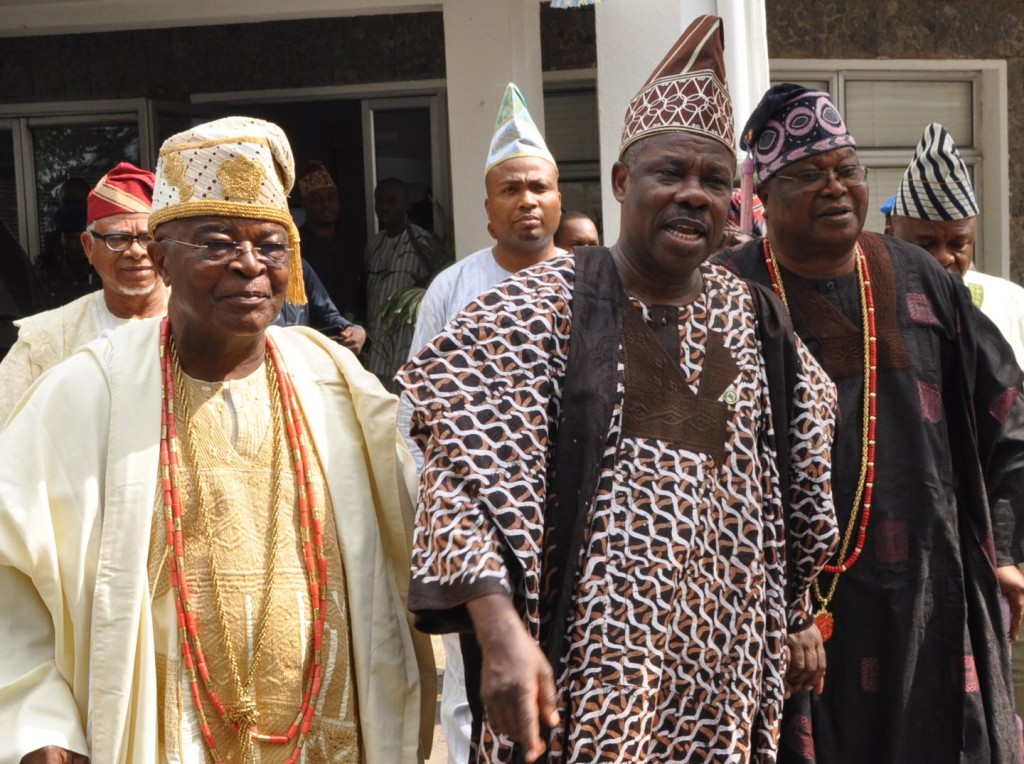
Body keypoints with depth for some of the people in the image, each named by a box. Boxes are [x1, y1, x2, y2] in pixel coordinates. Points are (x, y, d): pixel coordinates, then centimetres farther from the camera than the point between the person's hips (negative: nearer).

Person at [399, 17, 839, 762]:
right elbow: (468, 480, -16)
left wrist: (797, 615, 20)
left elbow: (794, 485, 17)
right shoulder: (537, 308, -9)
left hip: (727, 663, 5)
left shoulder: (756, 321, 6)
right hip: (593, 656, -5)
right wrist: (501, 632, -26)